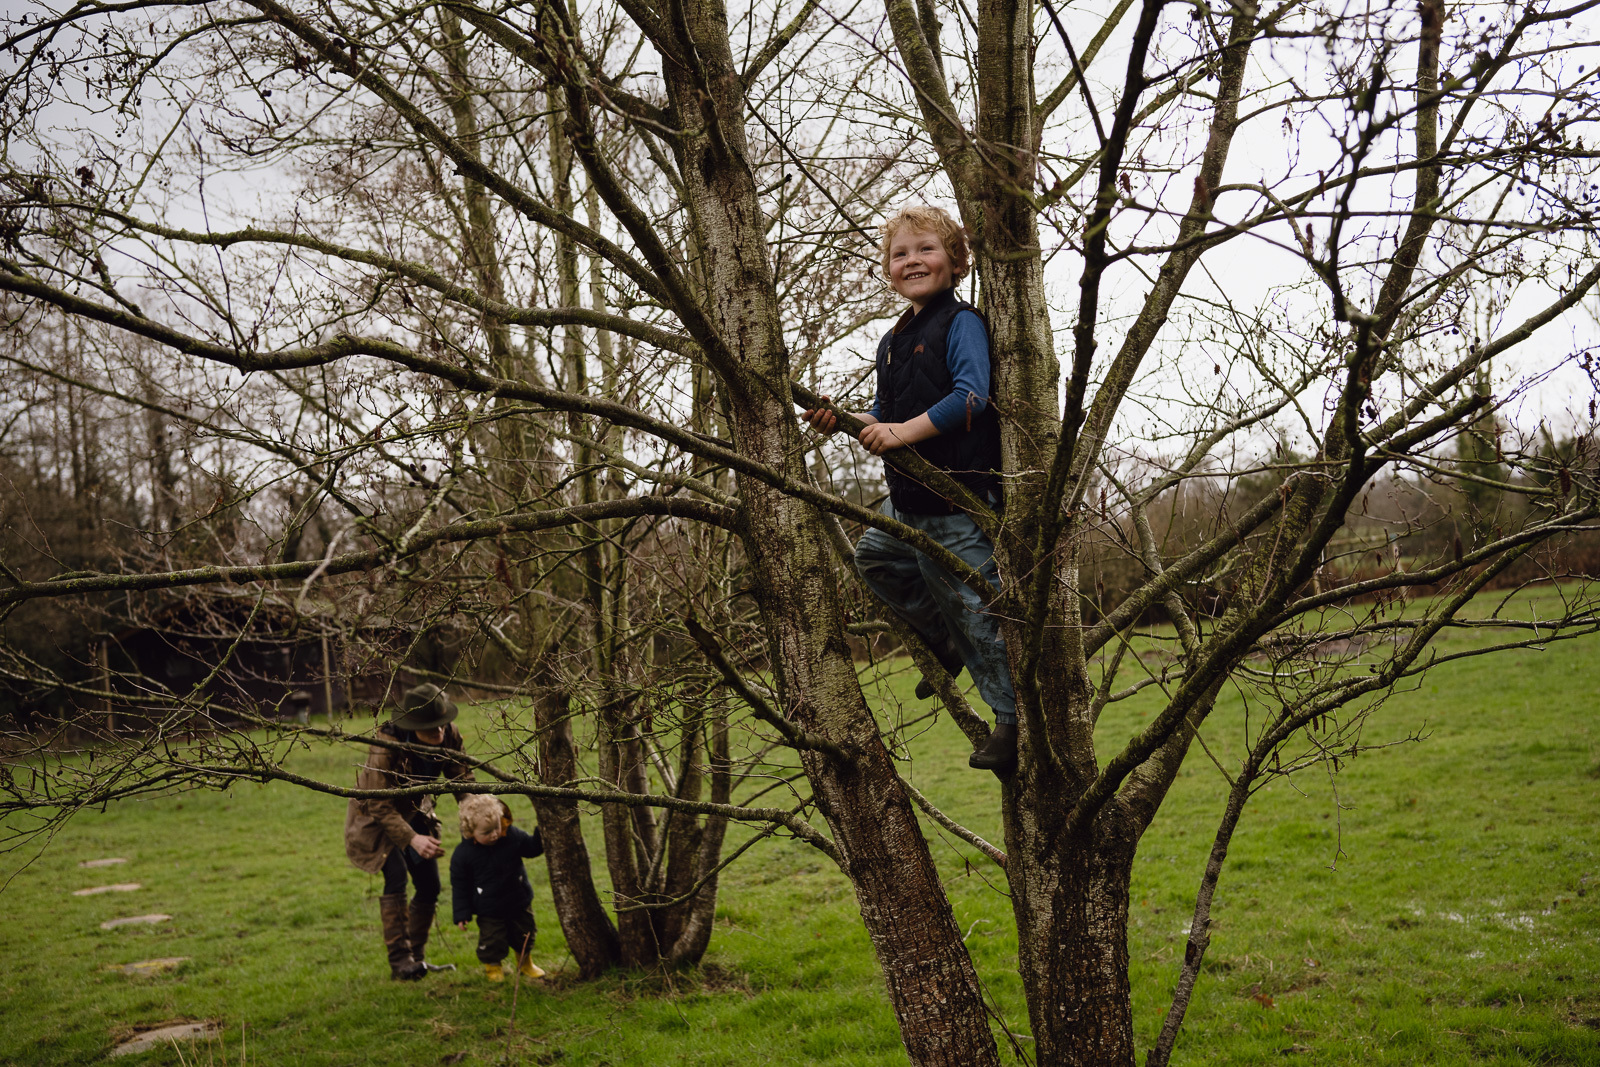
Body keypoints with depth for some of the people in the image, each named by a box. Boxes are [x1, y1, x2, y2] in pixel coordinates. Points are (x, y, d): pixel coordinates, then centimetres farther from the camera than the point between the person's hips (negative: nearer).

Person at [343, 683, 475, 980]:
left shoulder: (450, 736, -20)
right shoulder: (386, 745, -34)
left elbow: (462, 779, -15)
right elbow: (380, 805, -32)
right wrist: (412, 839, -43)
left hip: (414, 812, 5)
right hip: (376, 818, -5)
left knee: (429, 886, 0)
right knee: (396, 878, -22)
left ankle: (417, 956, 15)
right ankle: (399, 959, -14)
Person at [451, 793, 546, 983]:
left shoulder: (512, 835, -14)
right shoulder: (462, 854, -19)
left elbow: (531, 848, 5)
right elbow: (459, 886, -10)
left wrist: (541, 834, -16)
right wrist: (461, 914, -9)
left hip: (519, 902, 3)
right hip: (489, 909, -3)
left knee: (524, 934, 17)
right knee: (492, 939, 2)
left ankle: (524, 962, 43)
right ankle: (492, 967, 31)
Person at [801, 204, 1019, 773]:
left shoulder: (961, 323, -9)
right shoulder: (893, 341, 16)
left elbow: (970, 396, -22)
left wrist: (905, 431, -26)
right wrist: (843, 421, 3)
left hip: (960, 497, -9)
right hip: (910, 498, 9)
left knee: (975, 605, -6)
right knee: (875, 559, 24)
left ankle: (1013, 718, 6)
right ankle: (946, 641, 36)